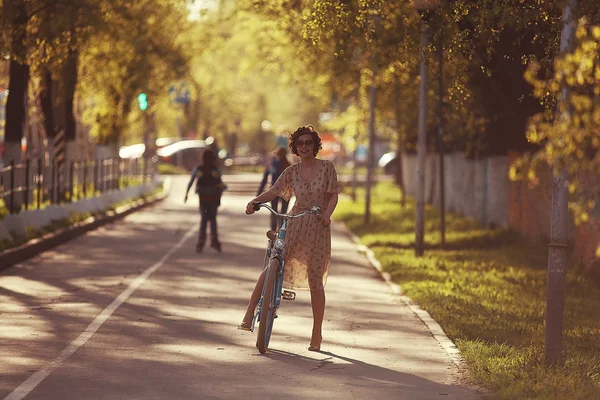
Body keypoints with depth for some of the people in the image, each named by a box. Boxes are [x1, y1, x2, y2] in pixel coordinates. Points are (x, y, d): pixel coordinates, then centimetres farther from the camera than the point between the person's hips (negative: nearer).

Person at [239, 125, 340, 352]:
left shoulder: (326, 168, -1)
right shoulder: (292, 172, 4)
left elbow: (333, 195, -3)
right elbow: (274, 191, -1)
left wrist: (327, 213, -22)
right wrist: (255, 201, -19)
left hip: (318, 227, -2)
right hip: (294, 225, 2)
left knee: (315, 280, -1)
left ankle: (317, 333, 7)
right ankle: (249, 313, -3)